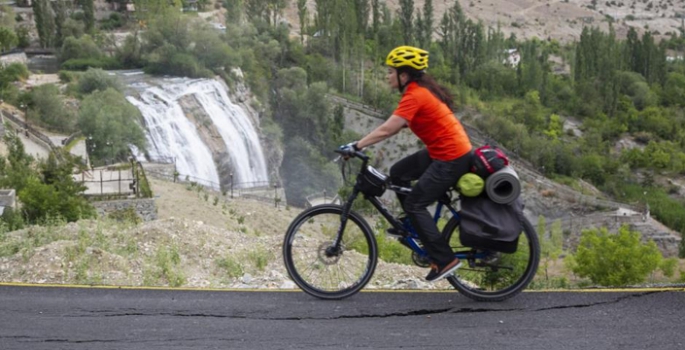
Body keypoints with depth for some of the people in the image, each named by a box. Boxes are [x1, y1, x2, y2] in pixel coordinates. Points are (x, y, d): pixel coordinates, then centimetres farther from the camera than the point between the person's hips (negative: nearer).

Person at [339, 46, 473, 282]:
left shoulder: (415, 96, -19)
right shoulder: (421, 90, 11)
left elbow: (387, 130, -24)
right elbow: (397, 126, 12)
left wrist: (356, 146, -19)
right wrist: (362, 143, 7)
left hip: (451, 157, -10)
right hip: (442, 151, 10)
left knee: (414, 204, -6)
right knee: (398, 172, 15)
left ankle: (445, 260, -3)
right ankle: (414, 226, 26)